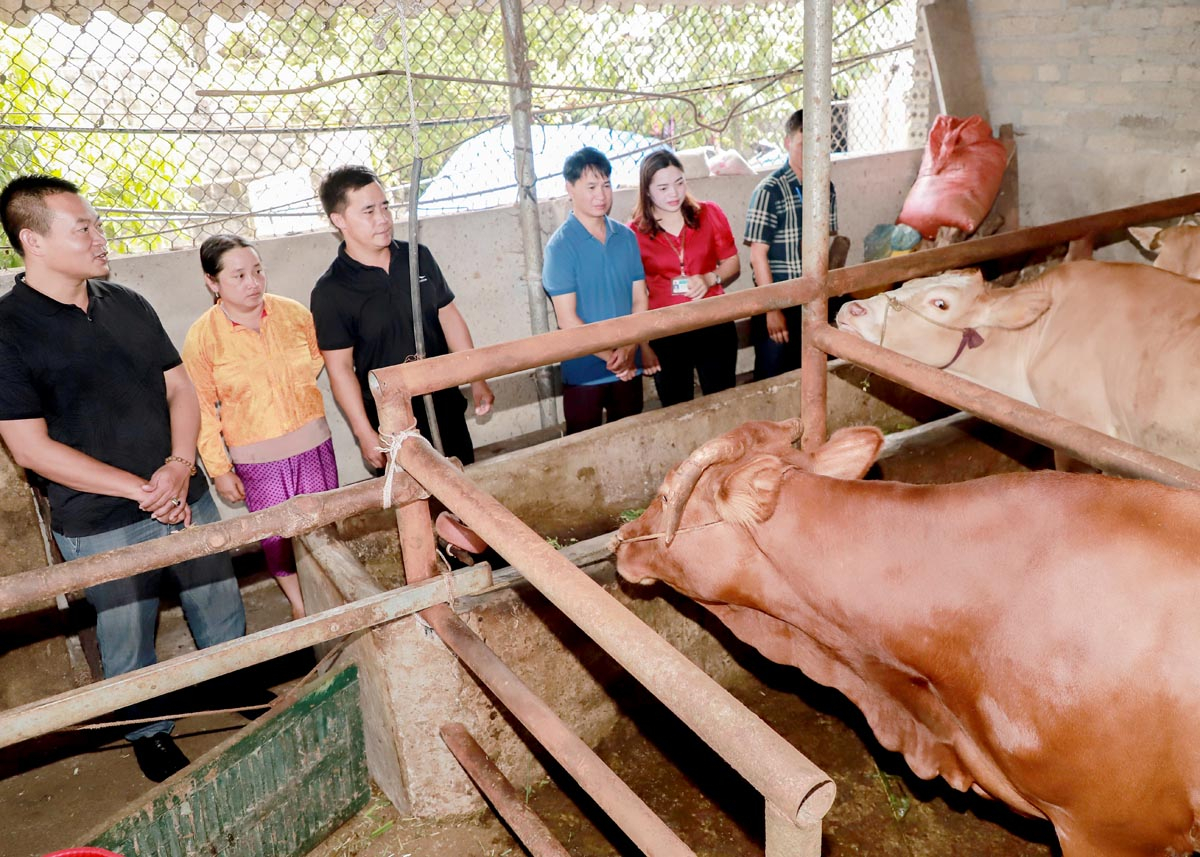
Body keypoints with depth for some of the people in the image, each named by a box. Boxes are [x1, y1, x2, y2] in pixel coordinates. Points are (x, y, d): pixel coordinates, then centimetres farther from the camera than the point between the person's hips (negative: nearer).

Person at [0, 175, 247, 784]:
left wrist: (180, 467, -11)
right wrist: (142, 490, -16)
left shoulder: (128, 305, 5)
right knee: (130, 646, 13)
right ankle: (150, 735, 37)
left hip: (187, 500, 5)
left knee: (223, 617, 18)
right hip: (101, 527, -4)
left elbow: (180, 388, 7)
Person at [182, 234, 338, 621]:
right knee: (278, 537, 9)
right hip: (256, 458, -2)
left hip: (313, 444, 2)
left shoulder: (293, 313, -5)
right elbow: (202, 410, -6)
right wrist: (219, 470, -5)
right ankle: (299, 605, 34)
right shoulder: (202, 336, -11)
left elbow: (318, 357, 16)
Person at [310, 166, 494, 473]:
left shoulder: (418, 257, 2)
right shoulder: (330, 292, -11)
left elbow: (449, 317, 9)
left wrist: (477, 381, 7)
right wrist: (365, 434, -13)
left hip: (447, 408, 4)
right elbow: (339, 368, -11)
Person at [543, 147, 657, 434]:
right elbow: (567, 319, -13)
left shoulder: (626, 237, 3)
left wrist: (629, 348, -14)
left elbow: (640, 299, 2)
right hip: (583, 371, -4)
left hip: (629, 368, 4)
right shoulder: (560, 245, -11)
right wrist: (610, 356, -15)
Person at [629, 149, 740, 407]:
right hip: (664, 334, -1)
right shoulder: (635, 233, -4)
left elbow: (732, 264, 8)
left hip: (714, 325, 1)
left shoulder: (710, 214, 1)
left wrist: (710, 278, -13)